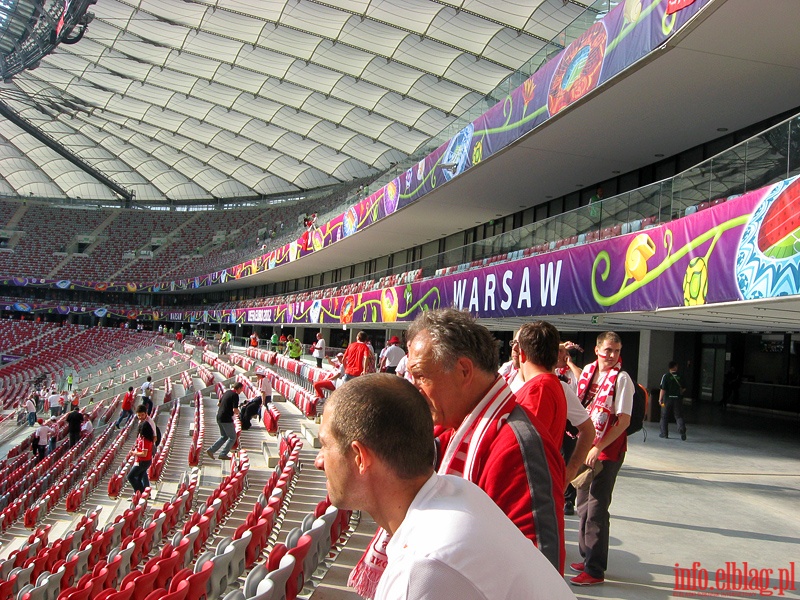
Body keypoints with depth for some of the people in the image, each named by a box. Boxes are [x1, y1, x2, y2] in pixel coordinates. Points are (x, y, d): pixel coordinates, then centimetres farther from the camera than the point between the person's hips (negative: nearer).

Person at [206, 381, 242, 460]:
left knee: (224, 437, 21)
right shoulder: (235, 395, -15)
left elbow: (218, 404, 22)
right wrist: (238, 412, 0)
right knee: (232, 437, 6)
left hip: (219, 417, 9)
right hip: (226, 419, -9)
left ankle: (211, 450, 14)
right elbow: (235, 410, -21)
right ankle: (223, 454, 5)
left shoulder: (226, 392, 11)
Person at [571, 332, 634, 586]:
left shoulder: (621, 378, -13)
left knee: (596, 508, -4)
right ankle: (587, 557, 30)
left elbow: (624, 421, -16)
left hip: (608, 450, -6)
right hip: (586, 445, 7)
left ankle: (595, 570, 5)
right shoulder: (588, 370, 5)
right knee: (583, 504, 15)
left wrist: (598, 448, -18)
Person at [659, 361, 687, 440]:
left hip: (668, 399, -1)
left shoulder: (666, 376, -7)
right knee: (679, 416, 7)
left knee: (664, 416, 11)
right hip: (678, 399, 2)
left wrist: (660, 399, -3)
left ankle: (664, 433, 15)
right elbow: (684, 389, 6)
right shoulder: (680, 376, 0)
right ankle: (682, 429, -17)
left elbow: (663, 389, -11)